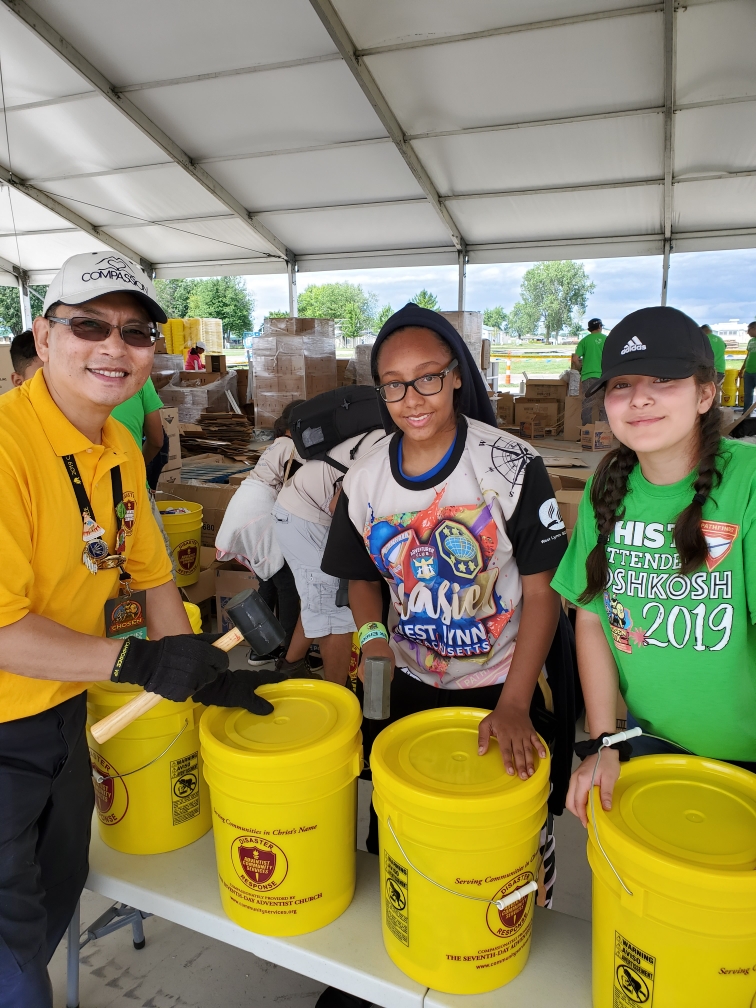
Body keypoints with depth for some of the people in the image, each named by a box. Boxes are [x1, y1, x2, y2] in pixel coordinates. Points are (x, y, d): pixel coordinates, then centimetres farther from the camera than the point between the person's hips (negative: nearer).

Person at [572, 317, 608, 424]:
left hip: (588, 376, 0)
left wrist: (580, 370, 14)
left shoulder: (584, 340, 5)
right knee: (604, 406, 5)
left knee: (587, 406, 2)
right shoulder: (607, 339, 4)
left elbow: (575, 359, -2)